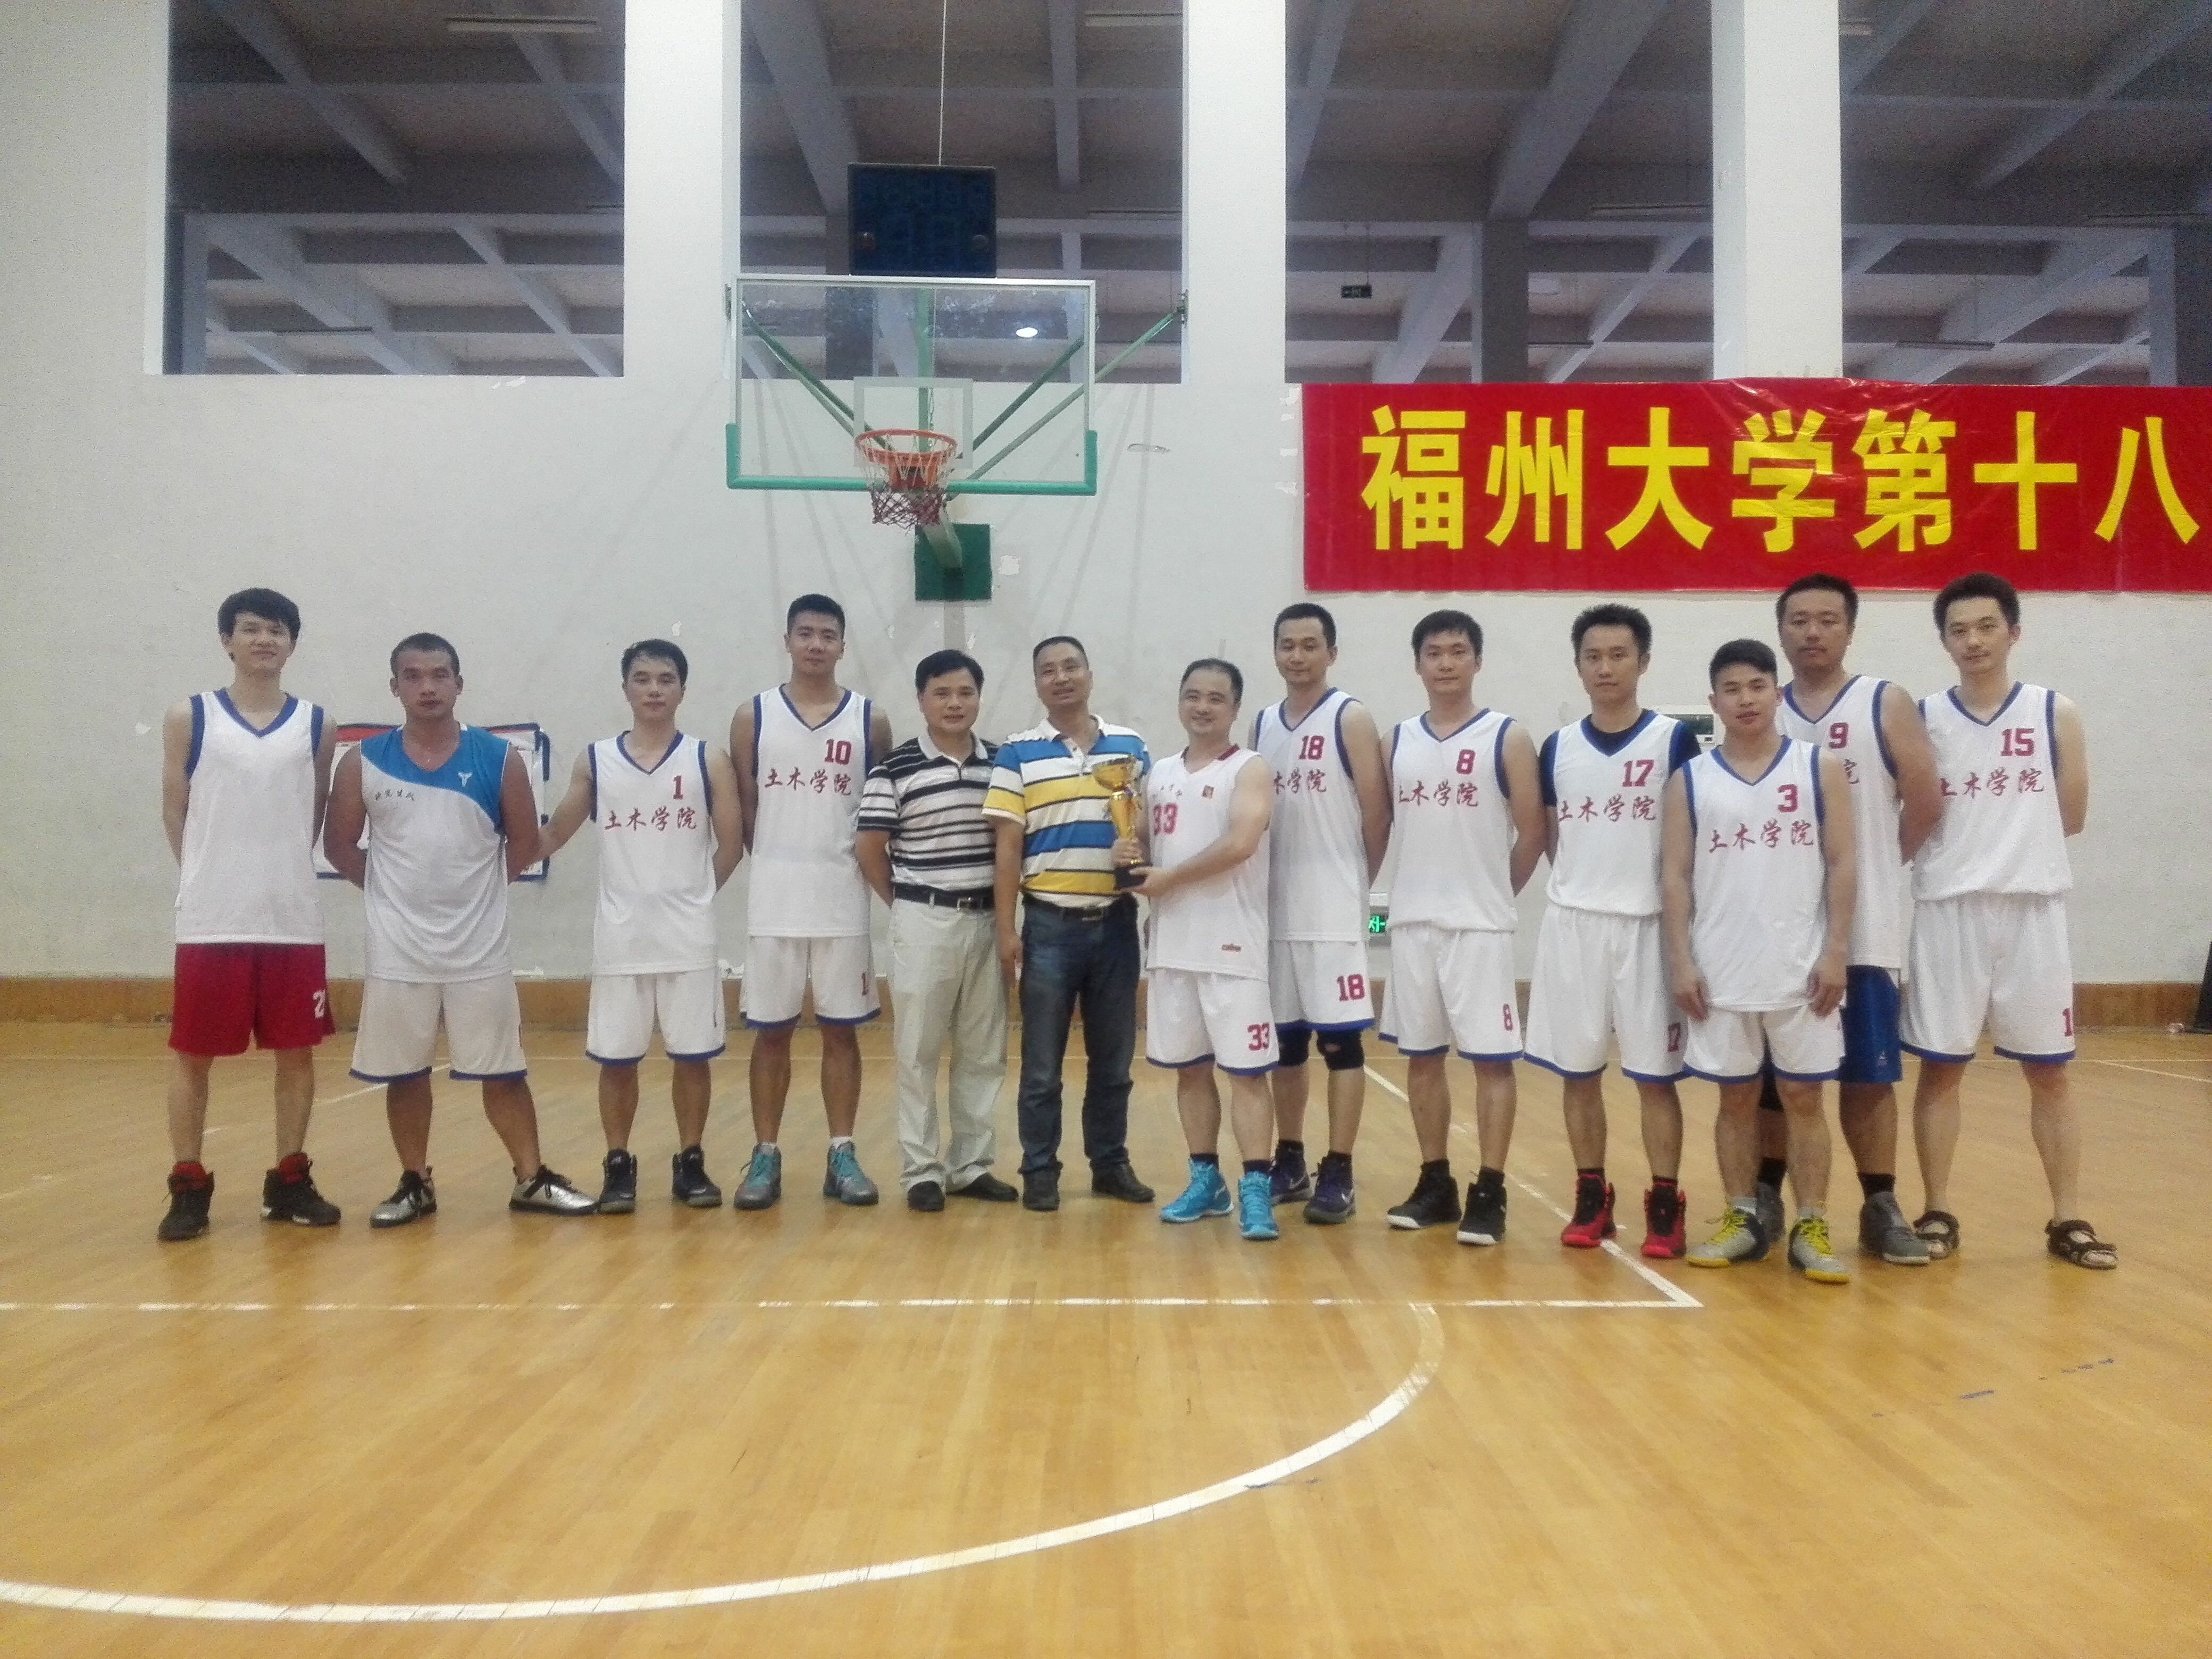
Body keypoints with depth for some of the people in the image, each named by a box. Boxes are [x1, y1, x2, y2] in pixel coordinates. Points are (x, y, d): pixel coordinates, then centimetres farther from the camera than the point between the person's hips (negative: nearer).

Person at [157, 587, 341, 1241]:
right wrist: (211, 876, 4)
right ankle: (189, 1187, 16)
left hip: (293, 918, 2)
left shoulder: (316, 725, 6)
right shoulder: (188, 718, 2)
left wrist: (279, 872, 7)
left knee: (296, 1050, 6)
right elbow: (175, 812, 5)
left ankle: (288, 1181, 18)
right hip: (210, 919, -1)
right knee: (191, 1052, 4)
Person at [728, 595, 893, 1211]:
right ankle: (766, 1156, 15)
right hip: (773, 901, 0)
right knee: (770, 1031, 6)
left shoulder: (871, 720, 3)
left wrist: (862, 864, 0)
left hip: (843, 900, 0)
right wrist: (781, 862, 3)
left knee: (841, 1030, 6)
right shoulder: (753, 717, 3)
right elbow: (743, 812, 6)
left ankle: (842, 1156, 15)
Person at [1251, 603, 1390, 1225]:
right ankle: (1289, 1162, 23)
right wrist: (1253, 885, 6)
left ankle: (1338, 1175, 5)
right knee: (1284, 1042, 12)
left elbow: (1377, 811, -7)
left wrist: (1355, 882, -1)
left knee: (1340, 1040, -1)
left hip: (1334, 911, -6)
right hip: (1275, 911, 6)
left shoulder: (1351, 719, -5)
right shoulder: (1262, 724, 13)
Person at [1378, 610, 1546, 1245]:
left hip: (1480, 926, -4)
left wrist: (1493, 894, 4)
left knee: (1492, 1057, -2)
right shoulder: (1398, 740, 9)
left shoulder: (1507, 738, -4)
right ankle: (1435, 1184, 21)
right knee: (1422, 1056, 10)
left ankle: (1489, 1194, 5)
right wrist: (1411, 892, 8)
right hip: (1412, 923, 5)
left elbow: (1532, 834, -4)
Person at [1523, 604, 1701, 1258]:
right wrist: (1583, 885, 6)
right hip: (1571, 925, 3)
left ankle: (1664, 1204, 14)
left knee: (1655, 1074, 2)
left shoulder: (1674, 740, -3)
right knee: (1577, 1070, 8)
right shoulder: (1557, 748, 6)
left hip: (1647, 927, -3)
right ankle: (1591, 1197, 20)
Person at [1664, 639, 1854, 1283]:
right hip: (1721, 970, 1)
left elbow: (1842, 865, 1)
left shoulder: (1821, 768, 2)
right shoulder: (1689, 781, 3)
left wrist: (1836, 953, -6)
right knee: (1736, 1096, 9)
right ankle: (1743, 1220, 20)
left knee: (1803, 1095, 4)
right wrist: (1681, 963, -5)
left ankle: (1811, 1229, 12)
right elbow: (1675, 876, 2)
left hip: (1800, 967, -1)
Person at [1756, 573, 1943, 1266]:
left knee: (1868, 1074, 4)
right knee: (1772, 1072, 9)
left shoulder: (1887, 704, 0)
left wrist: (1877, 867, 3)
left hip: (1865, 926, -2)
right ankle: (1765, 1198, 21)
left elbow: (1926, 804, -4)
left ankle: (1881, 1208, 14)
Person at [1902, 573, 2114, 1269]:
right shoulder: (1922, 719, 2)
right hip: (1948, 908, 0)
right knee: (1940, 1067, 4)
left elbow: (2069, 816, 7)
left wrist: (2011, 836, 2)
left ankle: (2068, 1219, 16)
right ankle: (1939, 1213, 14)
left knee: (2048, 1070, 6)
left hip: (2033, 907, 0)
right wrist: (1986, 836, -5)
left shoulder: (2056, 714, 3)